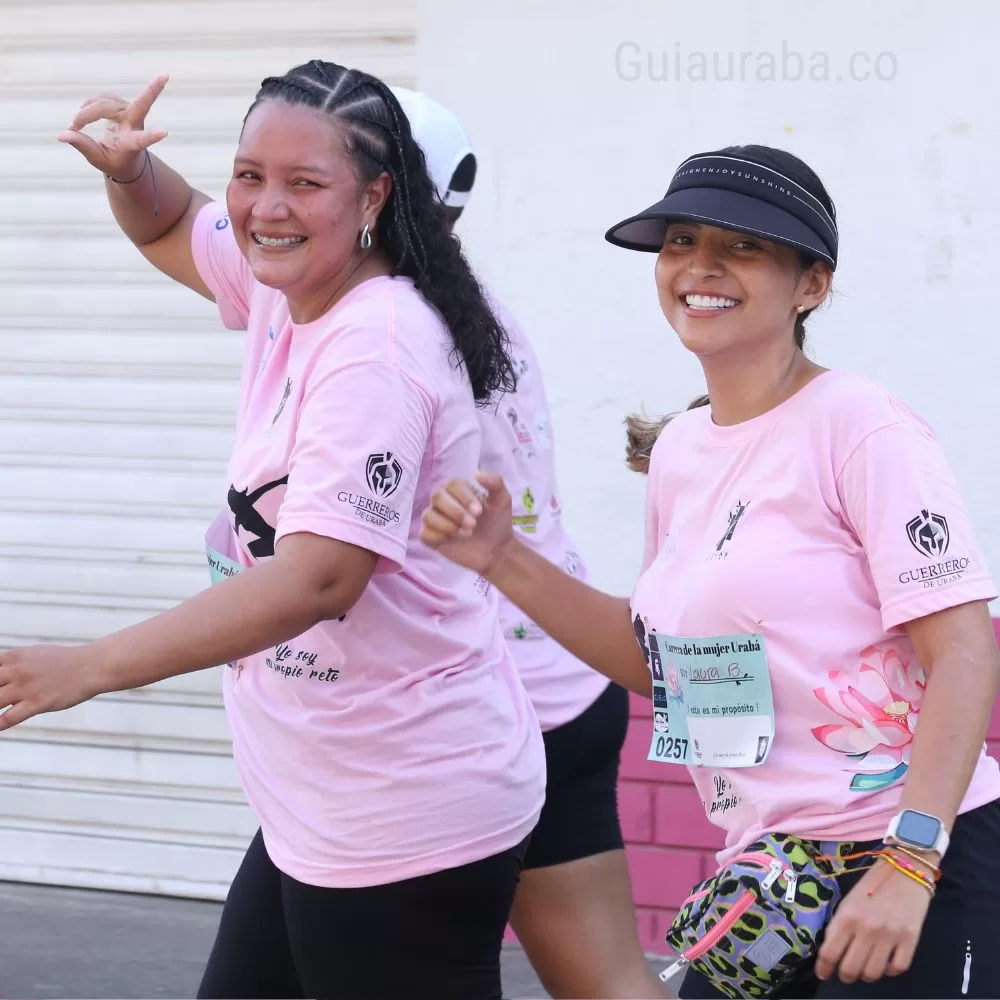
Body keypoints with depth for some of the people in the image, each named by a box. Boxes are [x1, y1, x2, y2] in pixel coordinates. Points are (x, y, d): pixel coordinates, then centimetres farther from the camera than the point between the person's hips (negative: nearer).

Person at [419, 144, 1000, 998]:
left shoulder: (861, 431, -11)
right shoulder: (678, 448, 11)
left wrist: (908, 864, -24)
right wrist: (505, 562, 9)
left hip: (919, 873, -7)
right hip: (764, 877, 7)